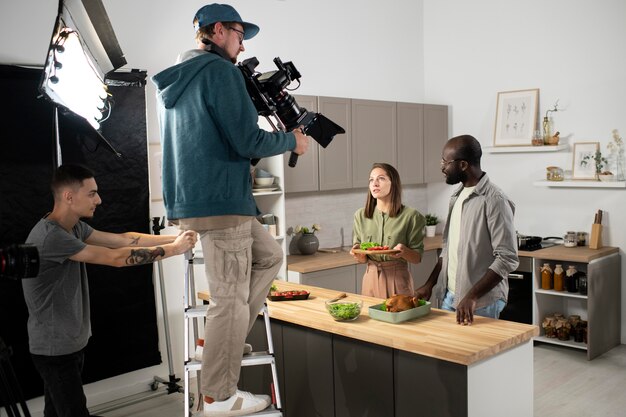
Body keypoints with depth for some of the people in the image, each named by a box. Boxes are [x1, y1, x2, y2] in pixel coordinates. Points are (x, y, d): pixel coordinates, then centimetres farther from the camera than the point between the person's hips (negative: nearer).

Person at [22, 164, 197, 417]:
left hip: (71, 343, 9)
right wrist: (174, 249, -19)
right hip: (55, 349, -9)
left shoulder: (73, 227, 3)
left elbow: (122, 239, 1)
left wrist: (174, 238, -7)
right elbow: (116, 258, -25)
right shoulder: (50, 236, -25)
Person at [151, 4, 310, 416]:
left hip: (192, 199, 10)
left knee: (270, 255, 21)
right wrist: (292, 140, 2)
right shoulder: (221, 71, -9)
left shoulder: (177, 80, 19)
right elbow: (248, 140, -15)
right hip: (220, 200, -10)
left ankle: (224, 337, 20)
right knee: (231, 297, -3)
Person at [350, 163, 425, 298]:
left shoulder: (410, 216, -8)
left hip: (398, 279, -3)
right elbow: (362, 259, 7)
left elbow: (417, 258, -4)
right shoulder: (360, 216, 2)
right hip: (371, 278, 3)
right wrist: (358, 254, -14)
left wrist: (404, 251, -23)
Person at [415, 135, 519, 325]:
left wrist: (472, 296, -24)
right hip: (448, 297, 7)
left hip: (481, 304, -7)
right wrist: (430, 284, 9)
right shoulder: (457, 196, 9)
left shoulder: (494, 201, -16)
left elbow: (507, 258, -20)